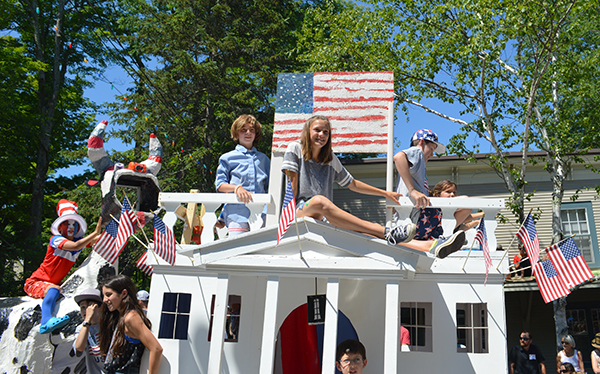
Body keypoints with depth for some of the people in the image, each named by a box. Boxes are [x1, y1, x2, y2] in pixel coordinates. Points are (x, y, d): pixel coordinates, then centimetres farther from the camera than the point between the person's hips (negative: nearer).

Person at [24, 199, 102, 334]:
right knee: (54, 290, -36)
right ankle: (46, 323, -51)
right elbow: (75, 246, -36)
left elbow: (97, 240, -13)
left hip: (55, 283, 8)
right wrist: (95, 232, -38)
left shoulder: (80, 241, 2)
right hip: (35, 282, -8)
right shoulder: (56, 239, -16)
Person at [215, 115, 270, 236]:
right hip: (237, 212, -2)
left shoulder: (263, 158, 22)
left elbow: (269, 186, 22)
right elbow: (220, 185, 7)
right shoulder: (228, 158, 13)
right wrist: (237, 188, -13)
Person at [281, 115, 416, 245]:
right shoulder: (295, 149, 7)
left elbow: (353, 184, 27)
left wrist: (385, 193, 27)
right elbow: (292, 181, -1)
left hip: (323, 217, 6)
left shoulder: (331, 158, 19)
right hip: (300, 210, -5)